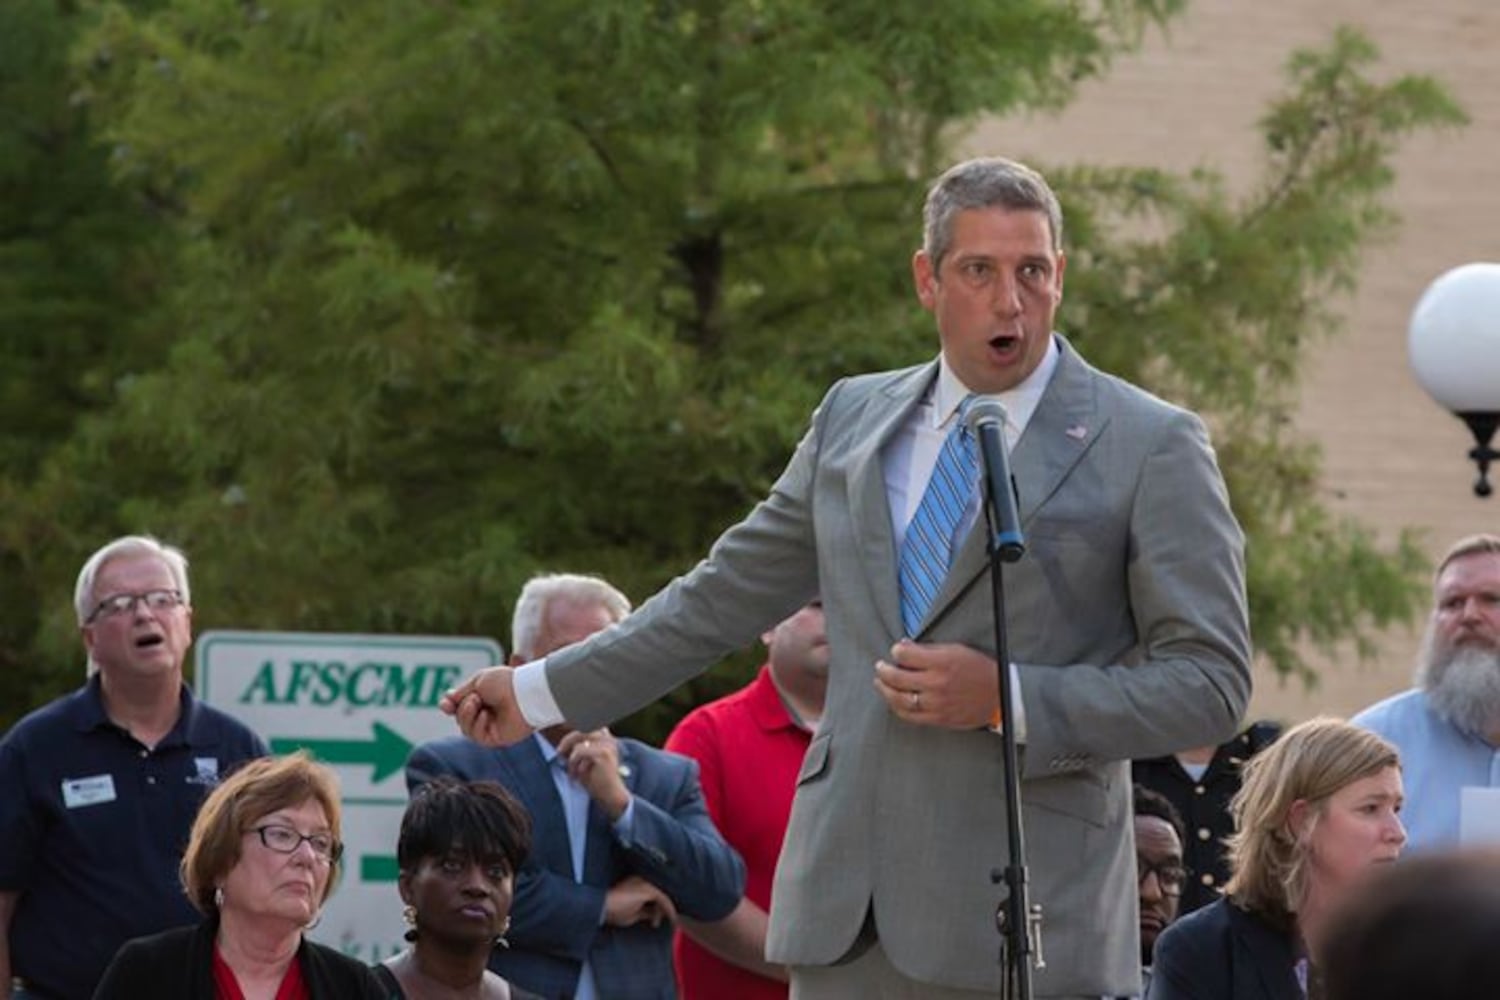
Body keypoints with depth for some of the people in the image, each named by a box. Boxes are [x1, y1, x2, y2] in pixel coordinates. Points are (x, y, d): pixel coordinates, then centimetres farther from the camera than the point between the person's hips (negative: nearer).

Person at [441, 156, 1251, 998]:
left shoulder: (1152, 448, -2)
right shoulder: (853, 419, 14)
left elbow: (1211, 684, -5)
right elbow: (729, 592, 23)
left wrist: (1007, 700, -15)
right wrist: (540, 692, 25)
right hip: (847, 909, 4)